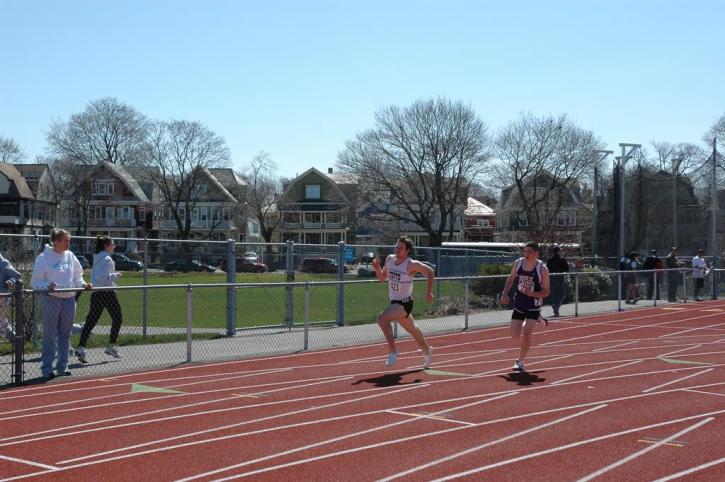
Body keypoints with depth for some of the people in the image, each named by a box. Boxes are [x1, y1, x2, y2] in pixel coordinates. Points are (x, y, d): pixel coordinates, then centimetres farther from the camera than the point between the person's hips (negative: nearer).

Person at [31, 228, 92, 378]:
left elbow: (77, 276, 18)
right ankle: (47, 367, 6)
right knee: (50, 335, -1)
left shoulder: (70, 256, 9)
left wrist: (83, 284, 0)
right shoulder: (44, 258, -7)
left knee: (65, 335, 11)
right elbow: (35, 281, -7)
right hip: (52, 299, -5)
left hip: (69, 299, 5)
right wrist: (47, 286, -23)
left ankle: (62, 366, 20)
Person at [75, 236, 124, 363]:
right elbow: (103, 277, -23)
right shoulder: (107, 259, -13)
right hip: (107, 294, -8)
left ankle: (81, 347, -8)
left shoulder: (97, 258, 13)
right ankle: (111, 346, 13)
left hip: (96, 293, 8)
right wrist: (115, 275, -10)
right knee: (117, 319, 10)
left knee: (90, 321, 2)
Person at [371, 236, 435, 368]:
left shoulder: (411, 264, -17)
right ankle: (427, 350, 49)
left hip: (405, 303, -7)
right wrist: (377, 268, -8)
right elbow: (382, 278, 11)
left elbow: (430, 272, -5)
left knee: (382, 318, -27)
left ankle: (393, 352, -19)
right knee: (412, 330, 24)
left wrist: (429, 292, -9)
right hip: (394, 302, 7)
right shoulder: (389, 259, 0)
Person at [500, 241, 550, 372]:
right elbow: (511, 278, 15)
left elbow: (546, 292, -11)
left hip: (534, 306, -4)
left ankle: (520, 362, 3)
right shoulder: (518, 263, -4)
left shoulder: (542, 269, -14)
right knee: (515, 336, 5)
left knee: (526, 335, -14)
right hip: (518, 304, 4)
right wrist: (505, 294, 4)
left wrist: (532, 293, -29)